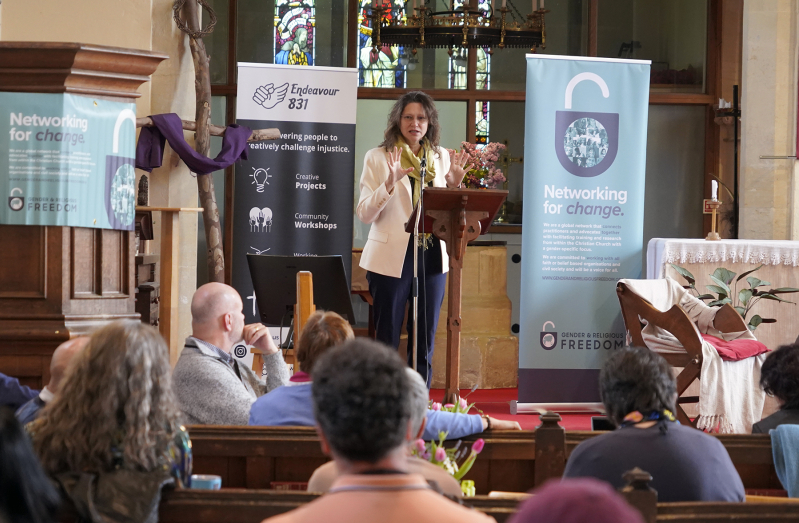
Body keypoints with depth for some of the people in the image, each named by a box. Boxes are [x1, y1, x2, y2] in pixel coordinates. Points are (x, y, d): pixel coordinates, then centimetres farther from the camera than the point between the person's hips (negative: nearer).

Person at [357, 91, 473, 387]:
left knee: (424, 344, 8)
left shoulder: (441, 159, 11)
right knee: (386, 342, -1)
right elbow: (365, 214, -8)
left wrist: (453, 186, -5)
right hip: (391, 259, -4)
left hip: (431, 257, 4)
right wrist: (389, 183, -22)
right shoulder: (378, 158, 0)